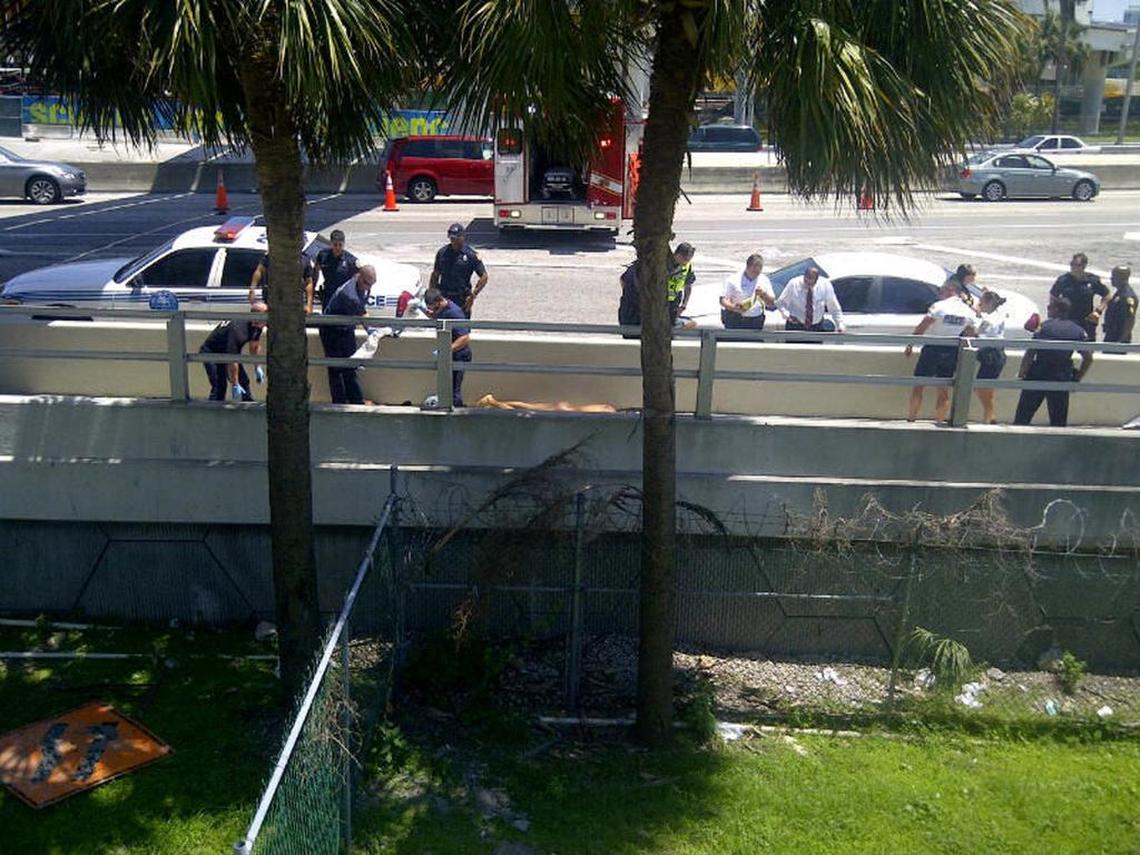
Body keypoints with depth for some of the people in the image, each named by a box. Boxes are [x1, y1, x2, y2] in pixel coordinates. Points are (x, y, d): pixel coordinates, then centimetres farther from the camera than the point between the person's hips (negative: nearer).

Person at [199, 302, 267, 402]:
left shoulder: (257, 326, -11)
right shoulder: (238, 330, -38)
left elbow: (255, 346, 10)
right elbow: (232, 360, -36)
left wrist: (258, 367, 9)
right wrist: (235, 385, -33)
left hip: (228, 352, 9)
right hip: (210, 352, -9)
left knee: (244, 381, 10)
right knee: (219, 385, -22)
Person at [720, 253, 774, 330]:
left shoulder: (764, 281, 8)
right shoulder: (733, 280, -4)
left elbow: (771, 302, 9)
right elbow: (723, 300, -6)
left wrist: (764, 294, -13)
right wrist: (733, 307, -27)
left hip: (756, 320, 4)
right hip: (735, 320, -4)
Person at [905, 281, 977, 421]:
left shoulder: (939, 306, -12)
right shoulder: (969, 312, 3)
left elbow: (921, 328, -12)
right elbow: (971, 335, 7)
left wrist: (910, 346, -3)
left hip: (934, 348, -4)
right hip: (952, 352, 5)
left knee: (918, 385, 6)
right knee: (944, 391, 11)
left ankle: (911, 418, 7)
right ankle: (939, 421, 12)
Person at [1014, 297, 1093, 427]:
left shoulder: (1044, 326, -6)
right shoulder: (1079, 331, 4)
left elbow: (1030, 353, -11)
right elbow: (1088, 358, 4)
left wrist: (1021, 373, -2)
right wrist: (1077, 378, 12)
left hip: (1037, 377, -3)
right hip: (1061, 379, 3)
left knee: (1023, 416, 5)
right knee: (1059, 420, 10)